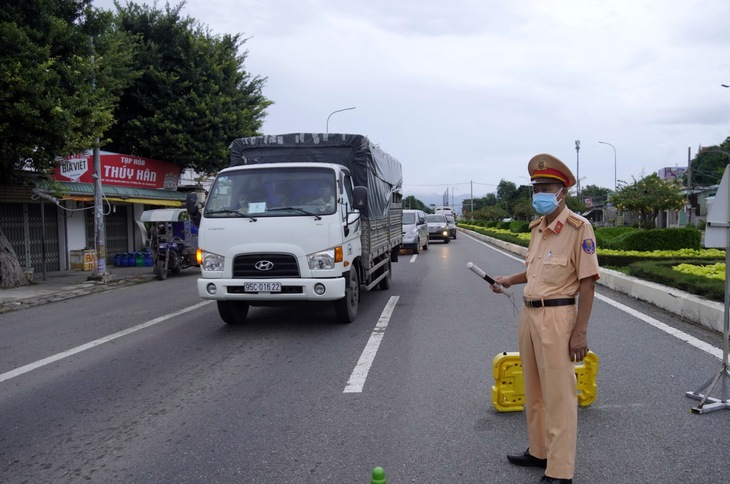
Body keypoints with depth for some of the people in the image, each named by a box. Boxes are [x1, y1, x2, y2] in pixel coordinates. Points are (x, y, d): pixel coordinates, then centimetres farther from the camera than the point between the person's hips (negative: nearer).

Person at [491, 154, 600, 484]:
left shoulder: (578, 228, -12)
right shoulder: (537, 227, 12)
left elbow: (587, 282, -14)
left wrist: (580, 331, -17)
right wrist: (509, 280, 13)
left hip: (556, 316, -8)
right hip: (529, 314, 8)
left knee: (559, 395, -1)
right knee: (533, 391, 18)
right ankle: (539, 451, 33)